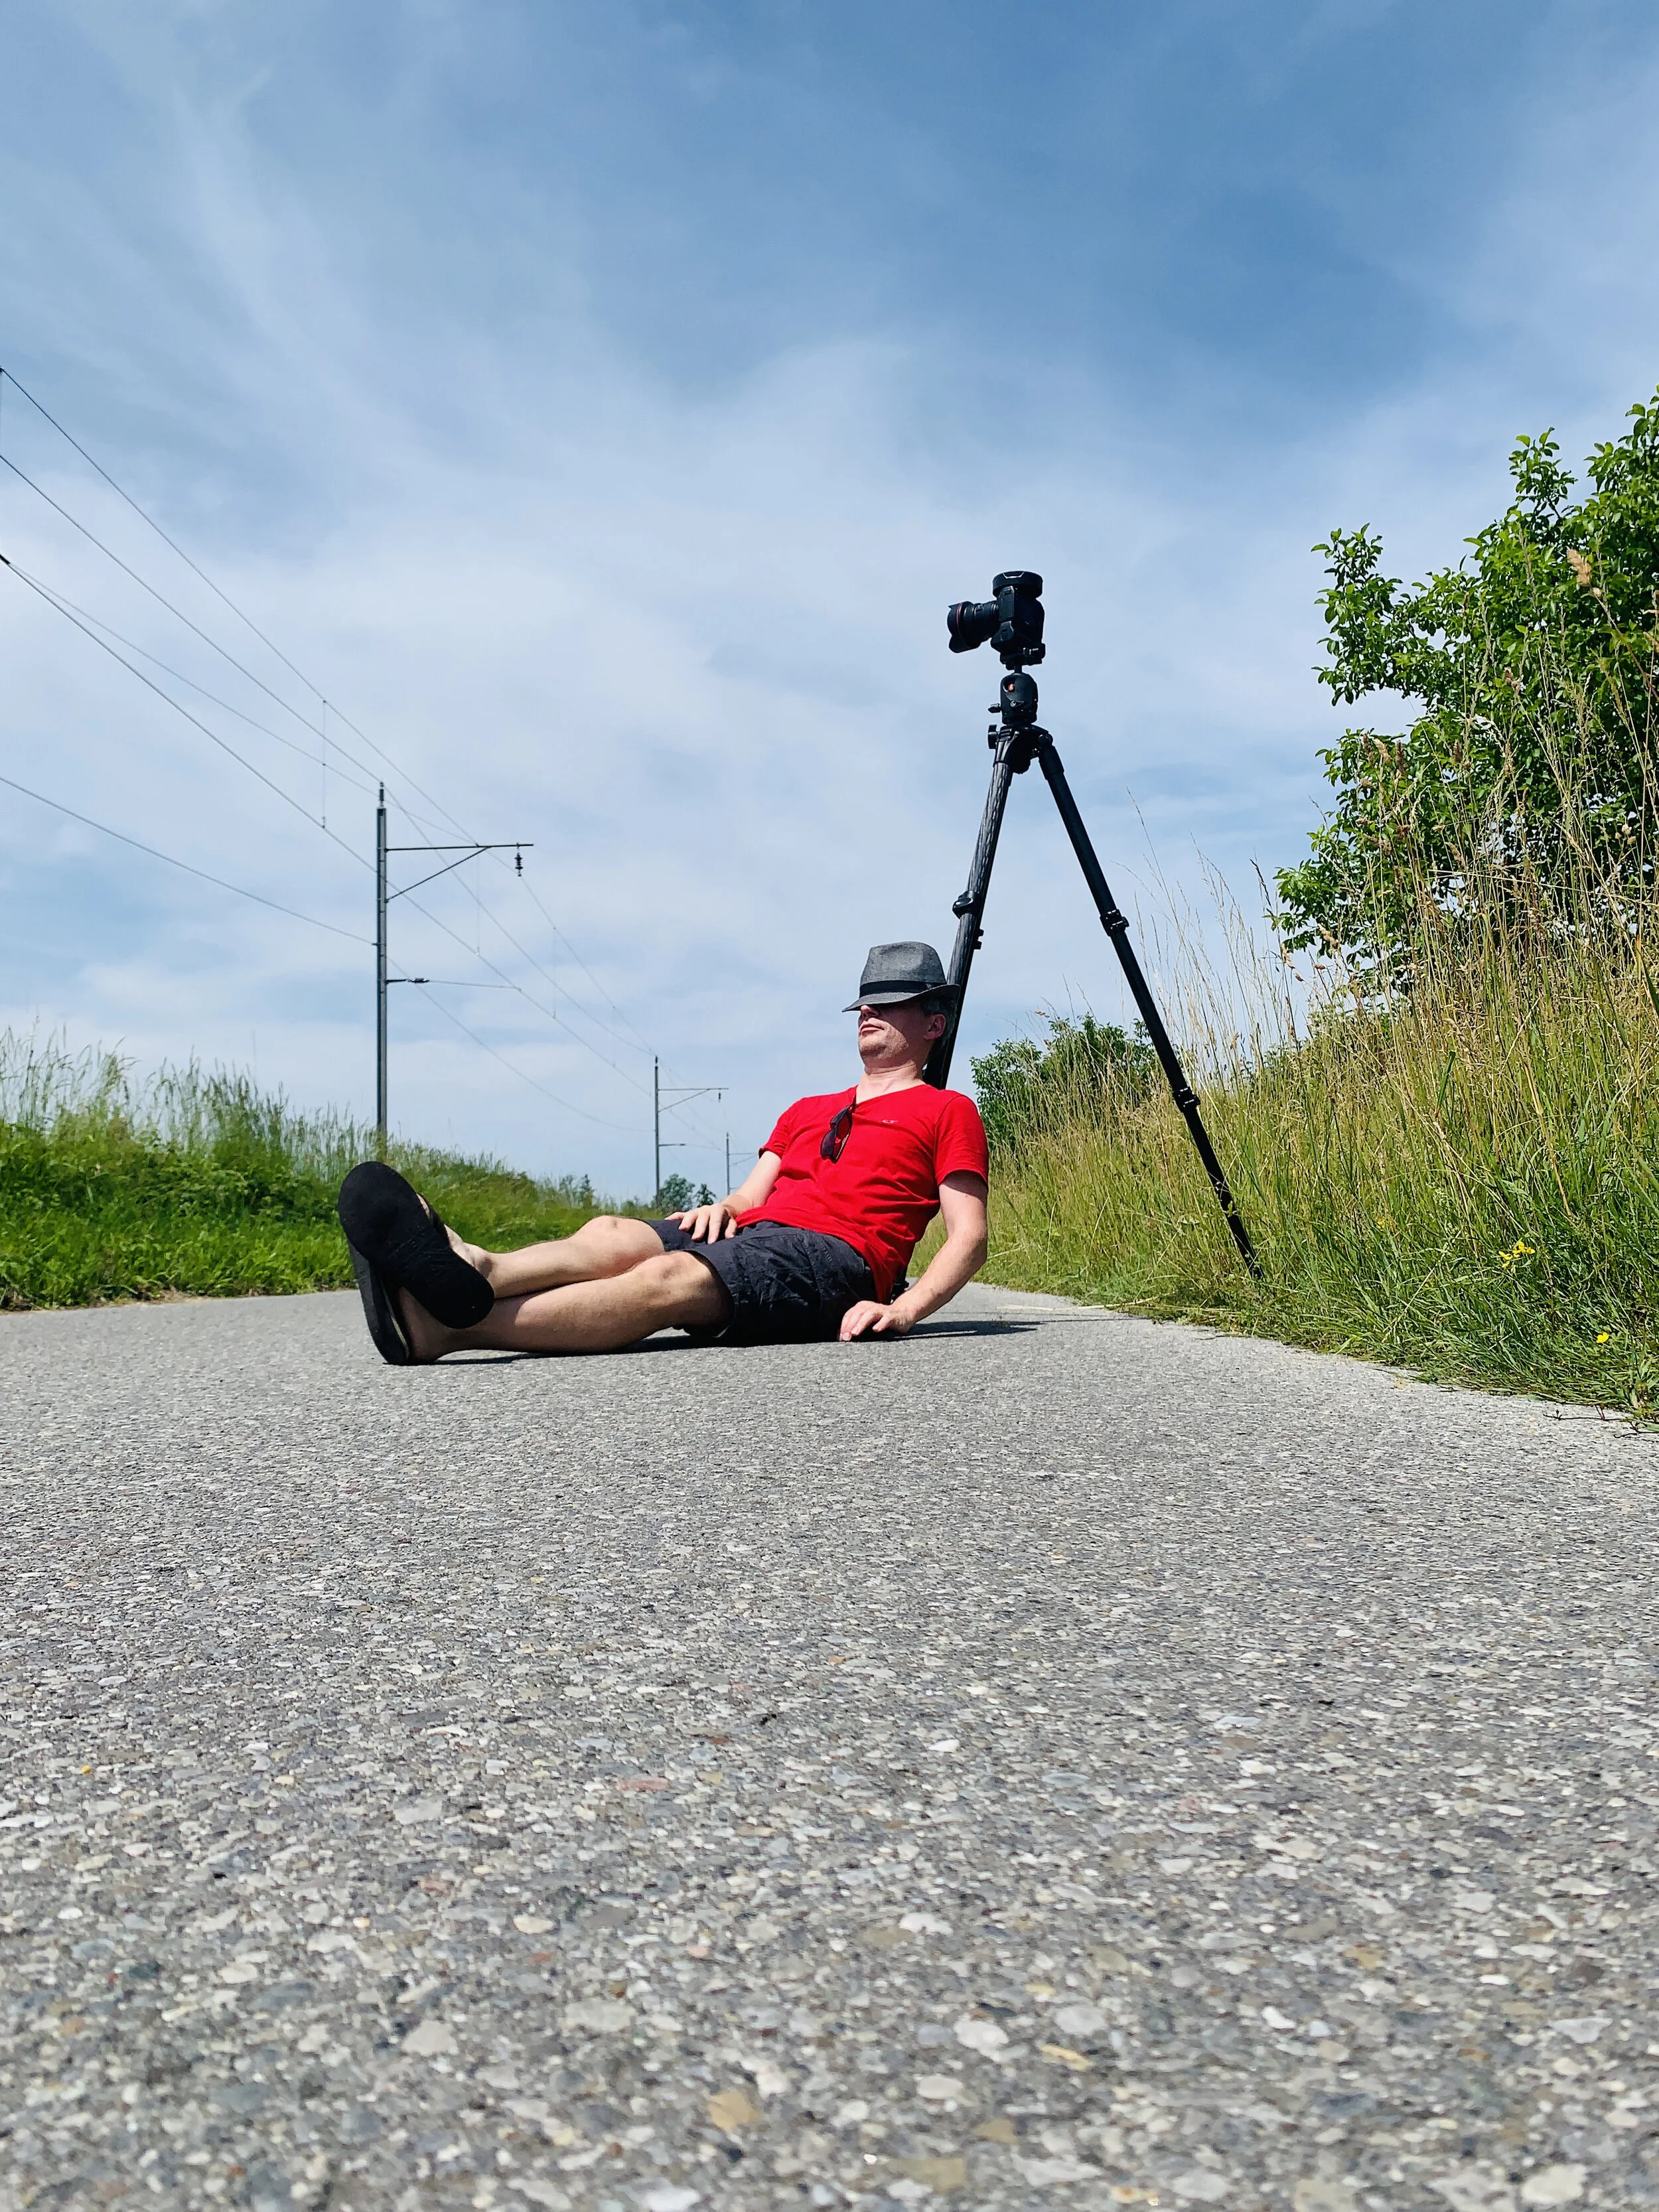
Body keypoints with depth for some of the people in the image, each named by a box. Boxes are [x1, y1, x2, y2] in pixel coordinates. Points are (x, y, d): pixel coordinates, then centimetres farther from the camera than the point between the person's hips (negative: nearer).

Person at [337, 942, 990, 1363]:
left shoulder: (947, 1111, 17)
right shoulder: (807, 1110, 36)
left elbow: (969, 1237, 5)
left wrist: (904, 1309, -13)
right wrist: (726, 1206, 0)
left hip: (832, 1256, -7)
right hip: (746, 1234, 7)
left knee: (671, 1277, -34)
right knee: (610, 1235, -24)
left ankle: (443, 1329, -54)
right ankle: (474, 1271, -55)